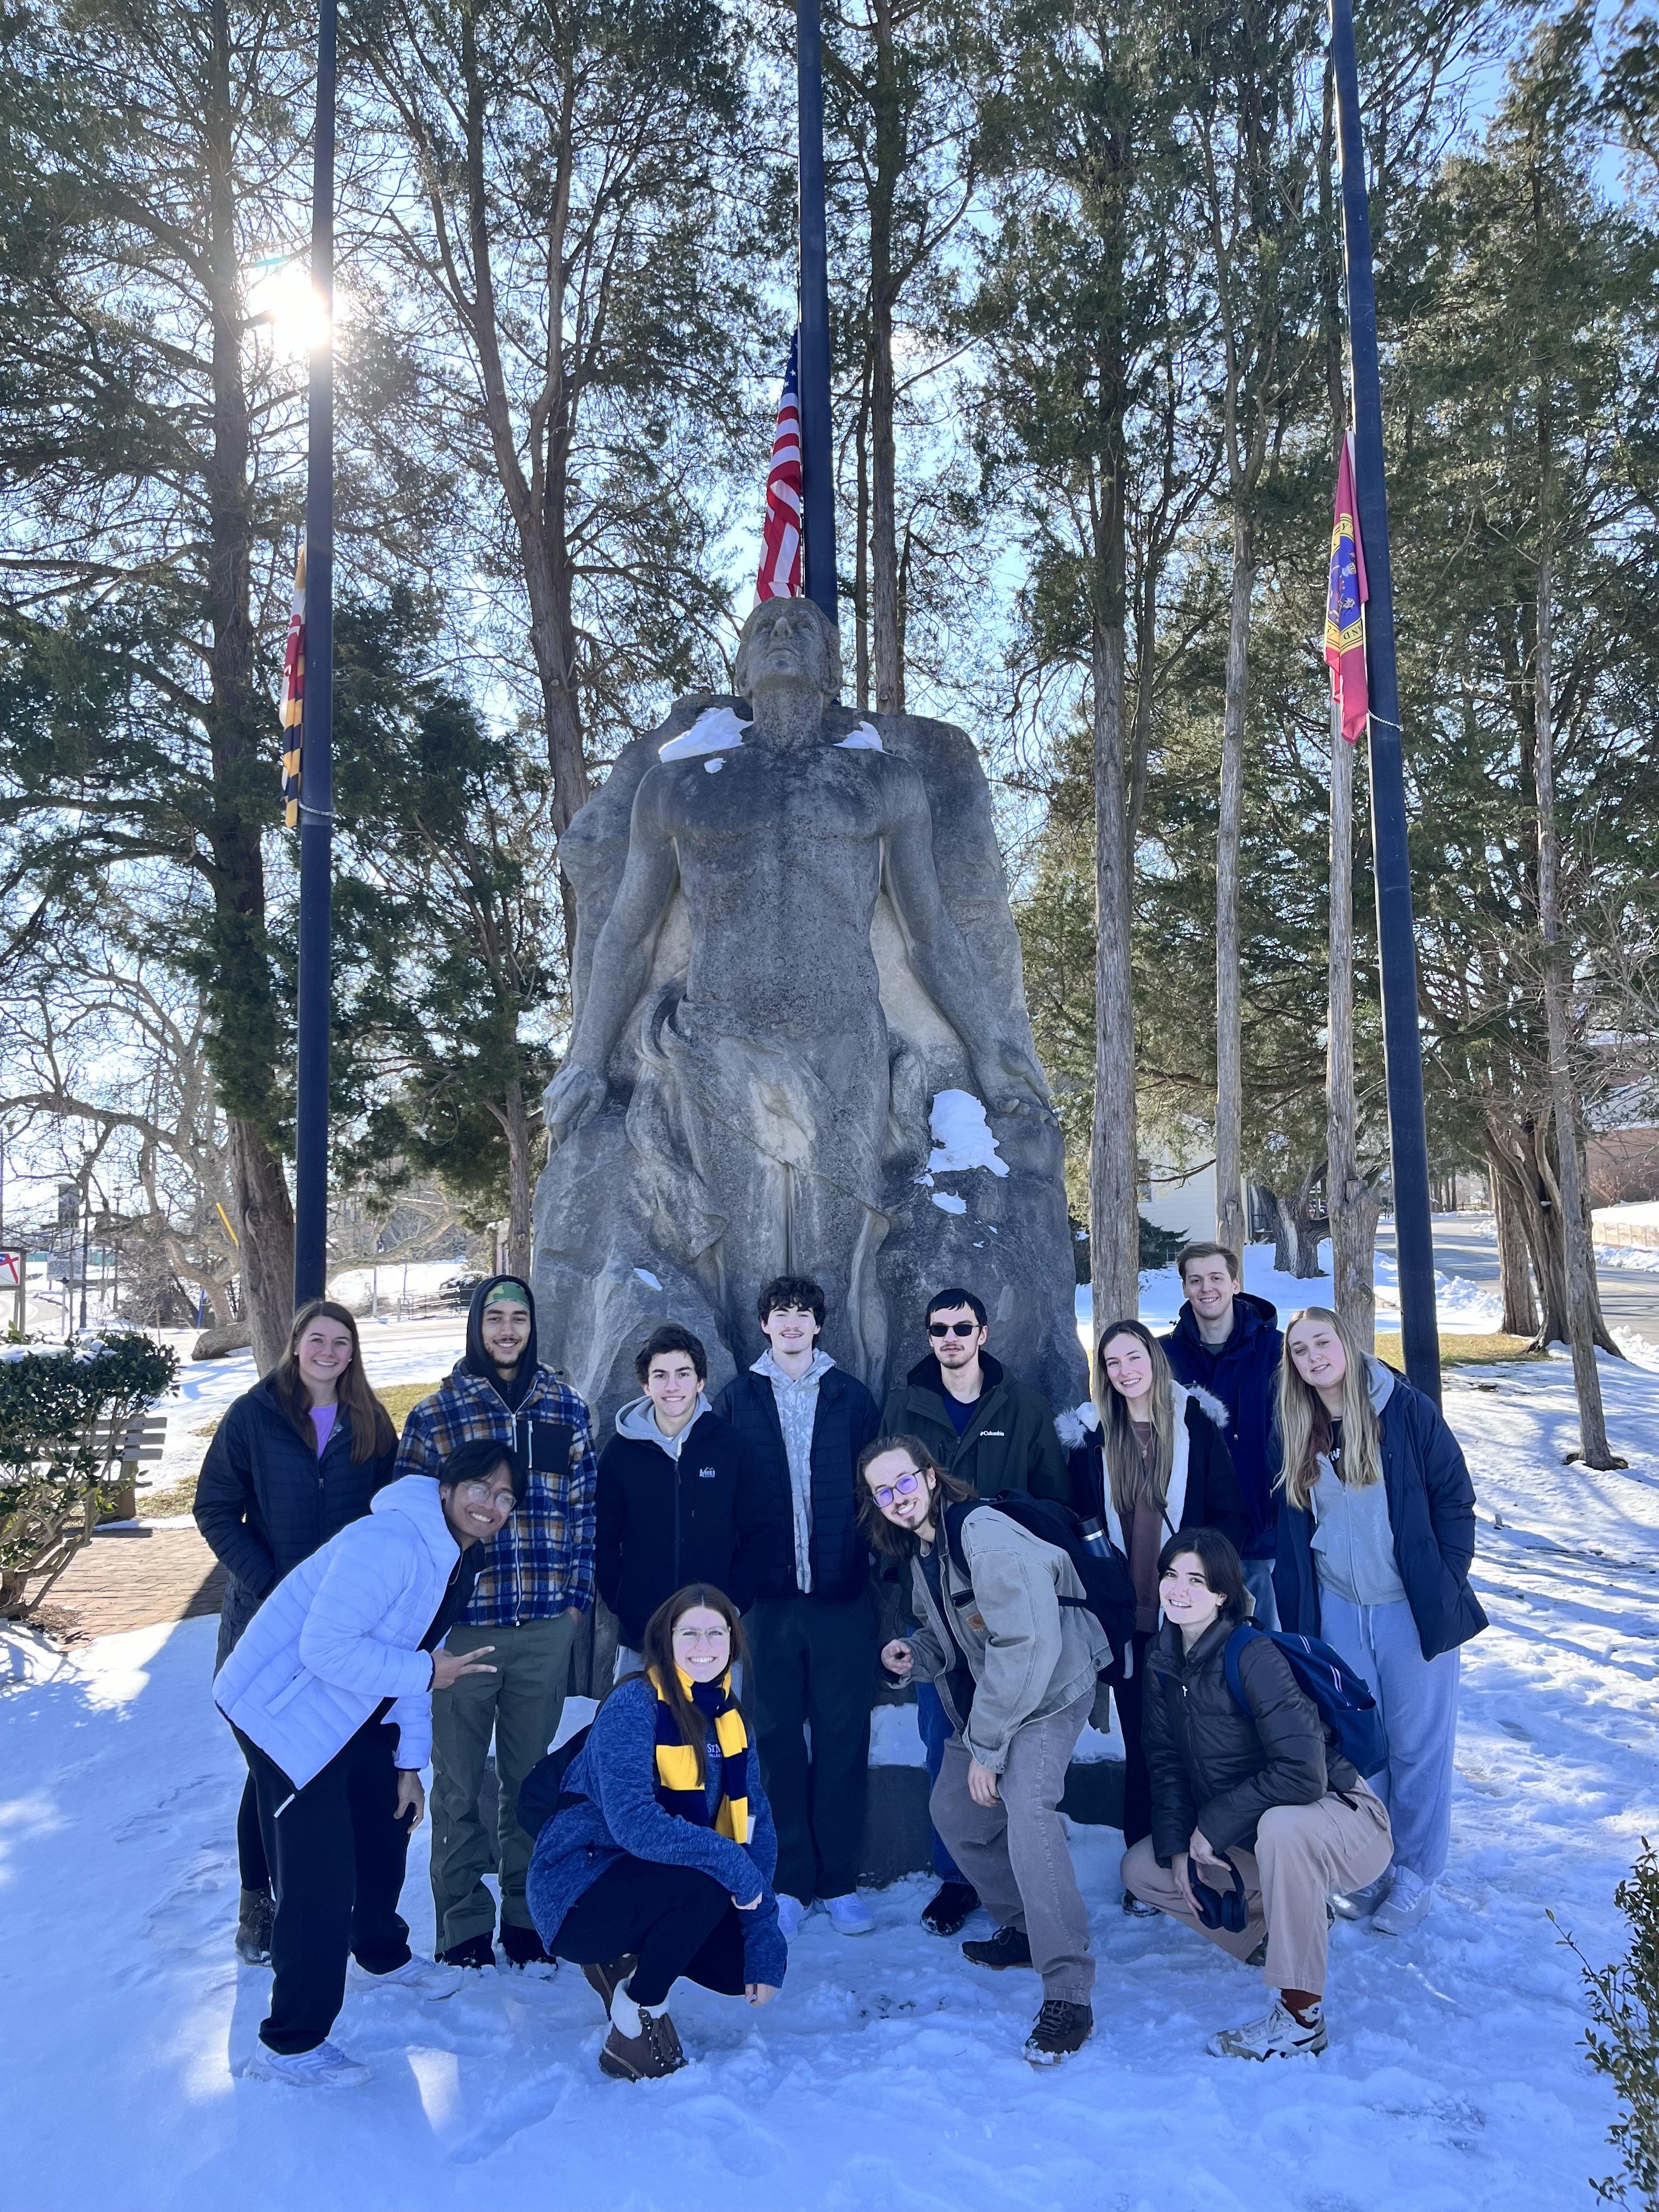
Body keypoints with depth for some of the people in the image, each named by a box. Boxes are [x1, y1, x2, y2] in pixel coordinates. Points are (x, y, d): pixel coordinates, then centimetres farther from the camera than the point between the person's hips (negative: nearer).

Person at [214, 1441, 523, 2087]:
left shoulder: (459, 1561, 4)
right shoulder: (390, 1544, -29)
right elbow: (325, 1646, -32)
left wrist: (410, 1764, 10)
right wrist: (425, 1671, -26)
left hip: (355, 1717, 10)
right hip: (285, 1710, -10)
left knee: (388, 1823, 24)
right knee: (318, 1876, -8)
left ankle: (383, 1955, 49)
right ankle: (289, 2044, 9)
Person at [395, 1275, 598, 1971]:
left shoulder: (566, 1410, 5)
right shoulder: (434, 1415, -1)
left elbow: (584, 1509, 8)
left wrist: (577, 1595, 3)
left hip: (546, 1627, 2)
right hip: (461, 1625, -1)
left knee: (531, 1777, 13)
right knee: (459, 1783, 9)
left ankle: (526, 1914, 28)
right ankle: (463, 1925, 24)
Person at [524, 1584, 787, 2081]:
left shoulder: (727, 1716, 1)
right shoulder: (635, 1704, -21)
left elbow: (754, 1823, -4)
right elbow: (632, 1821, -33)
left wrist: (765, 1946, -12)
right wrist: (730, 1862, -32)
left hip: (648, 1883, 7)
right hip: (579, 1891, -7)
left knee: (745, 1965, -7)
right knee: (703, 1885, -29)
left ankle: (628, 1959, 16)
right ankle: (631, 2031, -8)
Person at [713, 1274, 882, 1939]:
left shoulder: (851, 1398, 6)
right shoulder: (737, 1399, 5)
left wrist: (871, 1564, 0)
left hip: (842, 1592, 0)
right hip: (769, 1593, 0)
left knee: (843, 1733, 4)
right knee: (778, 1735, 7)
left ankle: (839, 1879, 17)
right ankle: (792, 1879, 18)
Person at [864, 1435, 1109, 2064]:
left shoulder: (984, 1534, -24)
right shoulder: (919, 1552, 3)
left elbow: (1027, 1643, -28)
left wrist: (986, 1746, -23)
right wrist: (914, 1655, -8)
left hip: (1048, 1693, -10)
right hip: (983, 1702, 10)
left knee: (1026, 1807, -27)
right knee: (951, 1809, 16)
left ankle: (1068, 1996, -21)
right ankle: (1023, 1930, 35)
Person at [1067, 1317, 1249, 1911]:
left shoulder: (1198, 1427, -2)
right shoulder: (1095, 1436, 4)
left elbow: (1230, 1516, -1)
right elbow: (1082, 1523, 8)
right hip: (1127, 1614, 2)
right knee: (1140, 1741, 8)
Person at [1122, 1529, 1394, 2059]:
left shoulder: (1254, 1657, -26)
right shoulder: (1163, 1662, -4)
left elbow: (1303, 1774, -32)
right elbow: (1166, 1762, 2)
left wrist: (1213, 1825, -24)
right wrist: (1177, 1846, -12)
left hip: (1344, 1825, -8)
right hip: (1251, 1837, 8)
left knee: (1281, 1825, -38)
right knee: (1141, 1868, 1)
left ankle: (1301, 2018, -23)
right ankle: (1289, 1921, 15)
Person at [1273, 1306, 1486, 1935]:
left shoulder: (1406, 1410, -10)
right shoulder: (1298, 1432, 3)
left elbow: (1455, 1499, -7)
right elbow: (1292, 1528, 10)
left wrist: (1445, 1588, -9)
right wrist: (1298, 1611, 7)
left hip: (1413, 1608, -4)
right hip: (1337, 1609, 4)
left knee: (1418, 1745, 6)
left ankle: (1416, 1876, 21)